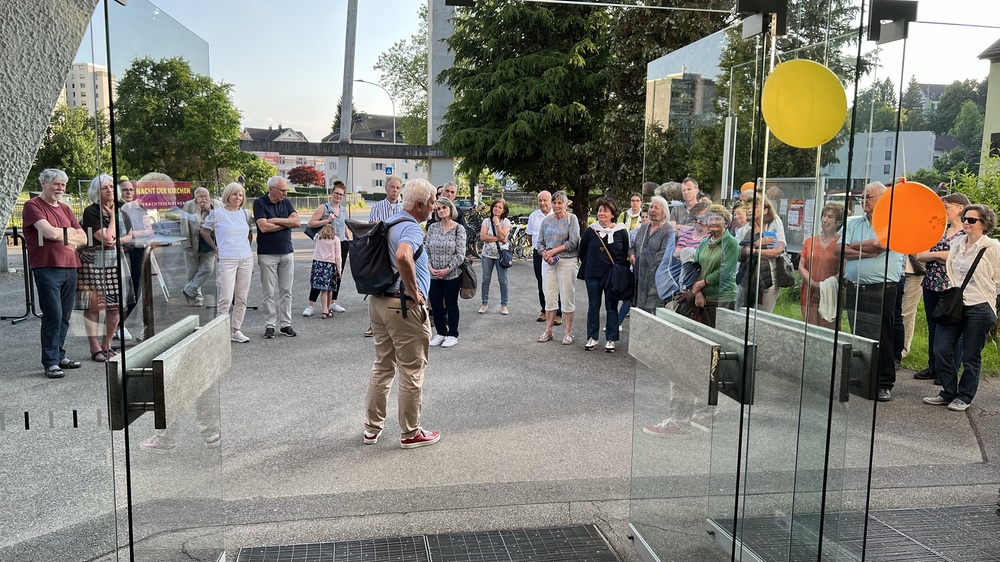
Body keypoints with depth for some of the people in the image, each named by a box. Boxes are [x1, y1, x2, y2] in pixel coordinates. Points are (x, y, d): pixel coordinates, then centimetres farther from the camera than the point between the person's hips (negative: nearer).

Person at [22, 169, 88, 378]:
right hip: (46, 268, -6)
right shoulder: (33, 206, -1)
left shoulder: (65, 209, 19)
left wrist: (61, 235, -3)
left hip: (70, 267, 6)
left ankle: (60, 356, 20)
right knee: (53, 315, -9)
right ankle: (50, 362, -2)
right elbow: (49, 232, -15)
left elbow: (83, 238, 13)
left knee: (65, 316, 9)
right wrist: (70, 232, 1)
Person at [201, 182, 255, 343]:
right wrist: (216, 248, 7)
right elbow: (204, 231, 9)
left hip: (246, 259, 5)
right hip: (226, 260, -4)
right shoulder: (217, 213, -2)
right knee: (226, 298, -9)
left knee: (242, 298, 7)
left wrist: (245, 247, 14)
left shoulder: (246, 213, 10)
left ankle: (236, 330, 16)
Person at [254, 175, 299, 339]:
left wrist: (276, 220, -11)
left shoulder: (286, 203, 9)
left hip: (287, 253, 4)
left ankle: (285, 324, 14)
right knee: (269, 292, 0)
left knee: (286, 291, 7)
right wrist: (287, 222, -6)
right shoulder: (259, 203, -5)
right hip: (267, 254, -4)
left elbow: (296, 222, -3)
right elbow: (264, 227, -16)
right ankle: (270, 325, 8)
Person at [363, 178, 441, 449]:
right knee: (412, 372, 3)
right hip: (405, 306, -9)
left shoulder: (390, 223, 13)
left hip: (378, 302, 9)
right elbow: (403, 256, -39)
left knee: (382, 366, 18)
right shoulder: (412, 228, -17)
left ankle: (372, 427, 26)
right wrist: (414, 290, -25)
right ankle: (410, 433, 14)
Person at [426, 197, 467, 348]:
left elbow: (460, 254, -10)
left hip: (452, 275, -4)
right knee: (435, 305, 10)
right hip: (433, 275, 4)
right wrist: (430, 267, -9)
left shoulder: (458, 229, -6)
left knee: (451, 305, 6)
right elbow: (427, 250, 5)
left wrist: (447, 270, -15)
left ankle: (452, 335, 20)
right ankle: (440, 333, 26)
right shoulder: (432, 228, 5)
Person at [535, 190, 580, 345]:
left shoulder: (571, 219, -3)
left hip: (567, 261, -4)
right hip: (548, 263, 4)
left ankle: (567, 332, 9)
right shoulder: (547, 220, 9)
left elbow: (573, 242, -12)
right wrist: (545, 255, -9)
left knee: (567, 297, 0)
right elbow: (539, 242, 10)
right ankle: (548, 331, 15)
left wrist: (553, 251, -14)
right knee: (549, 297, 7)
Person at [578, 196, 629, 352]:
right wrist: (588, 267, 12)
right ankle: (592, 338, 20)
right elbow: (582, 252, 10)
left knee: (611, 307, 6)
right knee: (593, 307, 9)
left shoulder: (621, 231, -4)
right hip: (593, 276, 2)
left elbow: (626, 253, 4)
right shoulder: (590, 231, 0)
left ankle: (611, 339, 15)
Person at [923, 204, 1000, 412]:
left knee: (970, 357, 5)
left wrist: (978, 295, 2)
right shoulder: (957, 244, 8)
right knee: (941, 350, 1)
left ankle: (964, 397, 20)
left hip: (979, 308, -5)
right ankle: (948, 393, 17)